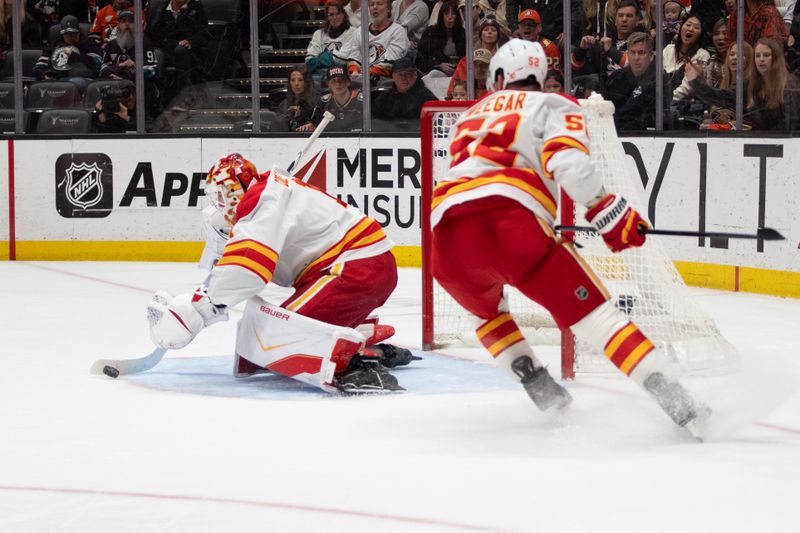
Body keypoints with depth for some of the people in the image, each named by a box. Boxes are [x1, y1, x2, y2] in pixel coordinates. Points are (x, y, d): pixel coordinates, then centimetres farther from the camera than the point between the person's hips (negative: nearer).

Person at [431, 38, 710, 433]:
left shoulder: (472, 114, 36)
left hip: (445, 229, 4)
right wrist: (607, 212, 2)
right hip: (512, 220, -4)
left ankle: (542, 390, 20)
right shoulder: (553, 105, 20)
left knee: (488, 310, 34)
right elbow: (566, 160, -2)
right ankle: (676, 403, -12)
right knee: (593, 312, -1)